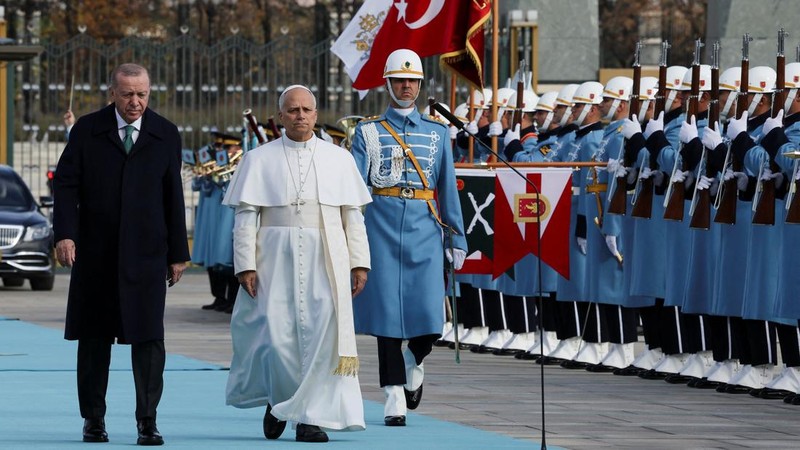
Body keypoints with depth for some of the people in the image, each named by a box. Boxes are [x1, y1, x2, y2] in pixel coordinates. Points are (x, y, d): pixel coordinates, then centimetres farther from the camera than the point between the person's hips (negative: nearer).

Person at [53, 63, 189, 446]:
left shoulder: (165, 134, 6)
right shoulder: (87, 130, 3)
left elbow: (173, 195, 7)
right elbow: (66, 183, 0)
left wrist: (177, 252, 6)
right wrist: (65, 234, -13)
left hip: (146, 252, 0)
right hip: (96, 253, 0)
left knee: (148, 337, -7)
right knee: (94, 337, 7)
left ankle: (147, 421, -4)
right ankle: (93, 418, 17)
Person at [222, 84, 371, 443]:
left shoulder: (339, 159, 10)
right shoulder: (259, 160, 6)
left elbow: (353, 216, 9)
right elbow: (245, 216, 1)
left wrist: (359, 262, 1)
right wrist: (245, 265, -7)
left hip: (325, 261, 1)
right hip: (276, 259, -1)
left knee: (321, 334, -6)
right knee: (277, 334, -5)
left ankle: (311, 417, -1)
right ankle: (278, 399, 21)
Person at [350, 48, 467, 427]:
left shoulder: (437, 133, 11)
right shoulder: (368, 132, 6)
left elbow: (448, 188, 12)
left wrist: (457, 238, 8)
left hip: (424, 229, 1)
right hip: (383, 228, -1)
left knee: (428, 314, -6)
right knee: (387, 310, -4)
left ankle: (414, 361, 27)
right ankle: (394, 395, 2)